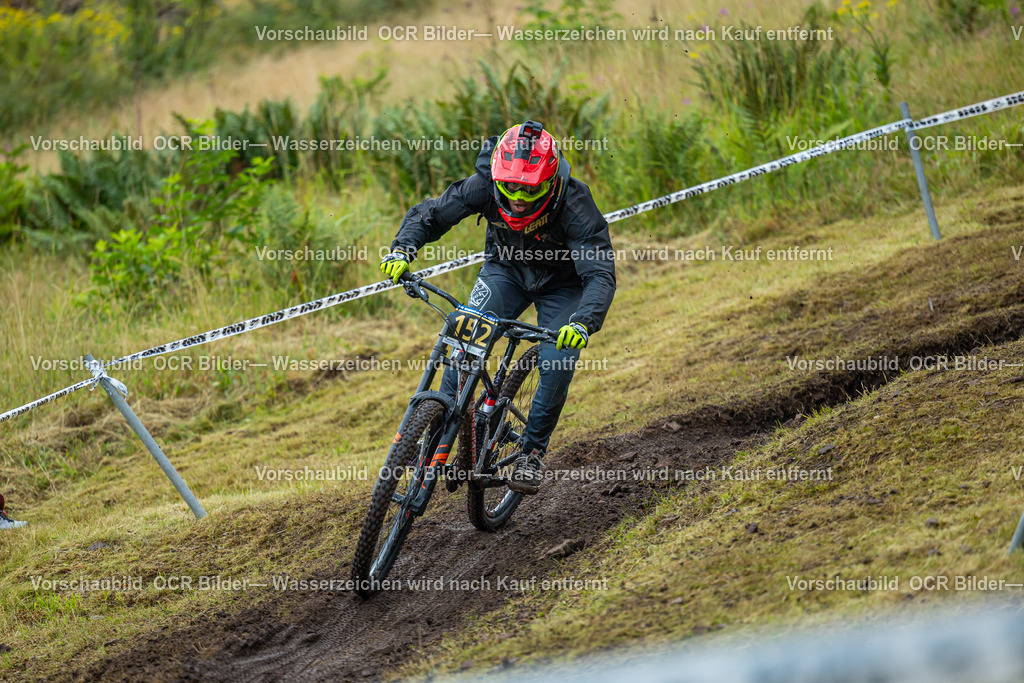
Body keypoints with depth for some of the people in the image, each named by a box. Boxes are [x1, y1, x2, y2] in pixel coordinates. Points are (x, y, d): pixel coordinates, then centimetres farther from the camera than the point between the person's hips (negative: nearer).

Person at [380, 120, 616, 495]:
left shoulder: (574, 204, -36)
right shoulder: (485, 186, -29)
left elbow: (600, 274, -41)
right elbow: (428, 213, -19)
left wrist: (583, 322, -59)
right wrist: (402, 249, -38)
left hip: (561, 284, -2)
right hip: (506, 269, 2)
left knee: (557, 365, -19)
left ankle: (532, 453, 0)